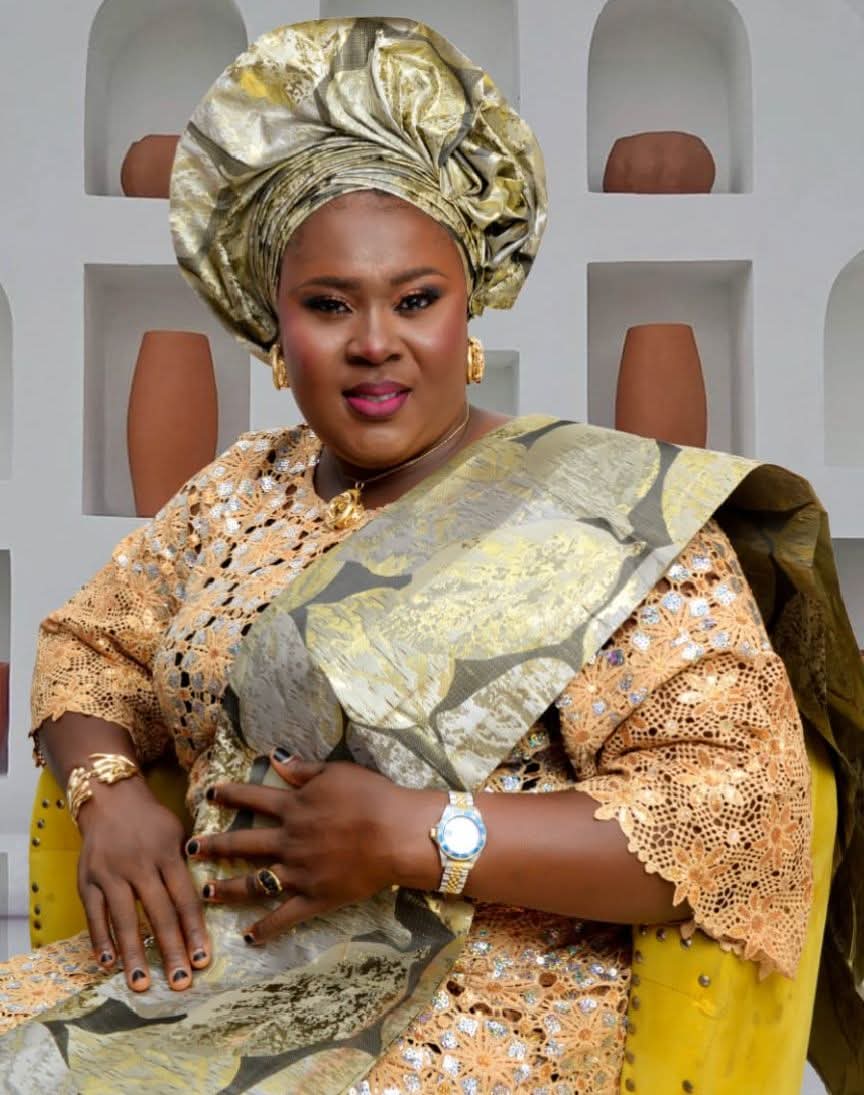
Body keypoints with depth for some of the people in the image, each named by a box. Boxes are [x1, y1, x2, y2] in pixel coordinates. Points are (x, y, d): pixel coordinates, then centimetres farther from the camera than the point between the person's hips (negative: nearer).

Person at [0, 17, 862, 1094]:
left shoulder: (608, 512, -8)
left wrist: (415, 836, -20)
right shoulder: (238, 490, 10)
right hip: (210, 969, 6)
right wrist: (110, 795, -4)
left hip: (473, 1009, -5)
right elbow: (89, 647, 18)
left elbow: (738, 810, -15)